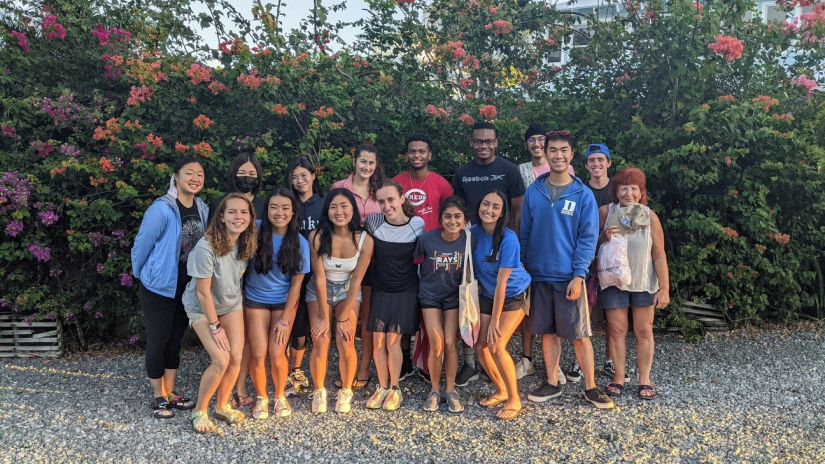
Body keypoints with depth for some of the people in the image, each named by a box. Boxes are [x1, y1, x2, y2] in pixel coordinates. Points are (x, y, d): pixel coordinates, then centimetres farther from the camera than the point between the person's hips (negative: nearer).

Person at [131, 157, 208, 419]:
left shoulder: (203, 209, -3)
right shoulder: (161, 209, -21)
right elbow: (142, 245, -13)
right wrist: (140, 274, 0)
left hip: (187, 286, 6)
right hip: (159, 286, -6)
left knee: (175, 339, 16)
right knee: (158, 339, 6)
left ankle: (170, 392, 30)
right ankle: (159, 397, 22)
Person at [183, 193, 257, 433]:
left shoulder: (247, 244, -14)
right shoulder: (206, 247, -31)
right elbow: (203, 292, -23)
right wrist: (215, 326, -17)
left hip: (231, 304, 5)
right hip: (202, 308, -5)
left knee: (236, 358, -2)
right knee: (221, 361, -14)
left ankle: (222, 407, 22)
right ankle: (199, 411, 10)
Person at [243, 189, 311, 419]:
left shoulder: (300, 243, -12)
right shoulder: (256, 229, -13)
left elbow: (296, 283, -7)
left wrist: (284, 319, -7)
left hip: (285, 302, 0)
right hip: (255, 300, 1)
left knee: (277, 354, -7)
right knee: (258, 354, -5)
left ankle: (280, 396, 22)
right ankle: (261, 397, 23)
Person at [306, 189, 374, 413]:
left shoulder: (364, 240, -19)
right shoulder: (317, 236, -22)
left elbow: (356, 280, -14)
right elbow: (320, 278, -17)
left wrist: (343, 317, -13)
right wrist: (324, 317, -15)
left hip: (348, 291, 1)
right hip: (319, 291, 0)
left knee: (346, 343, -12)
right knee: (320, 343, -10)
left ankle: (346, 391, 14)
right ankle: (319, 391, 16)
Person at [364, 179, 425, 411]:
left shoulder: (417, 224, -12)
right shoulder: (373, 222, -10)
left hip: (405, 290, -2)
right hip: (380, 289, 2)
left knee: (392, 340, -5)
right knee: (378, 340, 2)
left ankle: (395, 389, 13)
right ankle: (382, 387, 20)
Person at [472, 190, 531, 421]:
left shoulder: (508, 238, -24)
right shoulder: (473, 232, -10)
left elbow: (501, 282, -23)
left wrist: (495, 320, -20)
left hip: (514, 295, -5)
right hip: (488, 295, 5)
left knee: (497, 345, -17)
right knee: (481, 346, 0)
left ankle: (514, 400, 2)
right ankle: (501, 391, 24)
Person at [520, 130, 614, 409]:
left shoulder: (583, 194, -2)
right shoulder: (533, 192, 5)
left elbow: (588, 238, -5)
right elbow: (525, 233, 9)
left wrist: (578, 275, -13)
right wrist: (522, 269, 6)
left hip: (569, 276, -2)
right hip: (539, 275, 3)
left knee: (579, 333, 2)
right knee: (547, 332, 12)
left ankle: (590, 387, 17)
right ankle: (552, 383, 25)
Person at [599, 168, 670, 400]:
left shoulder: (650, 216, -6)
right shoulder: (605, 212, -6)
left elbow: (659, 255, -5)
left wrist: (664, 289, -8)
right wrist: (604, 238, -20)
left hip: (644, 282, 0)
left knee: (644, 330, 6)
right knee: (617, 329, 3)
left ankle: (644, 379, 19)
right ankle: (619, 377, 16)